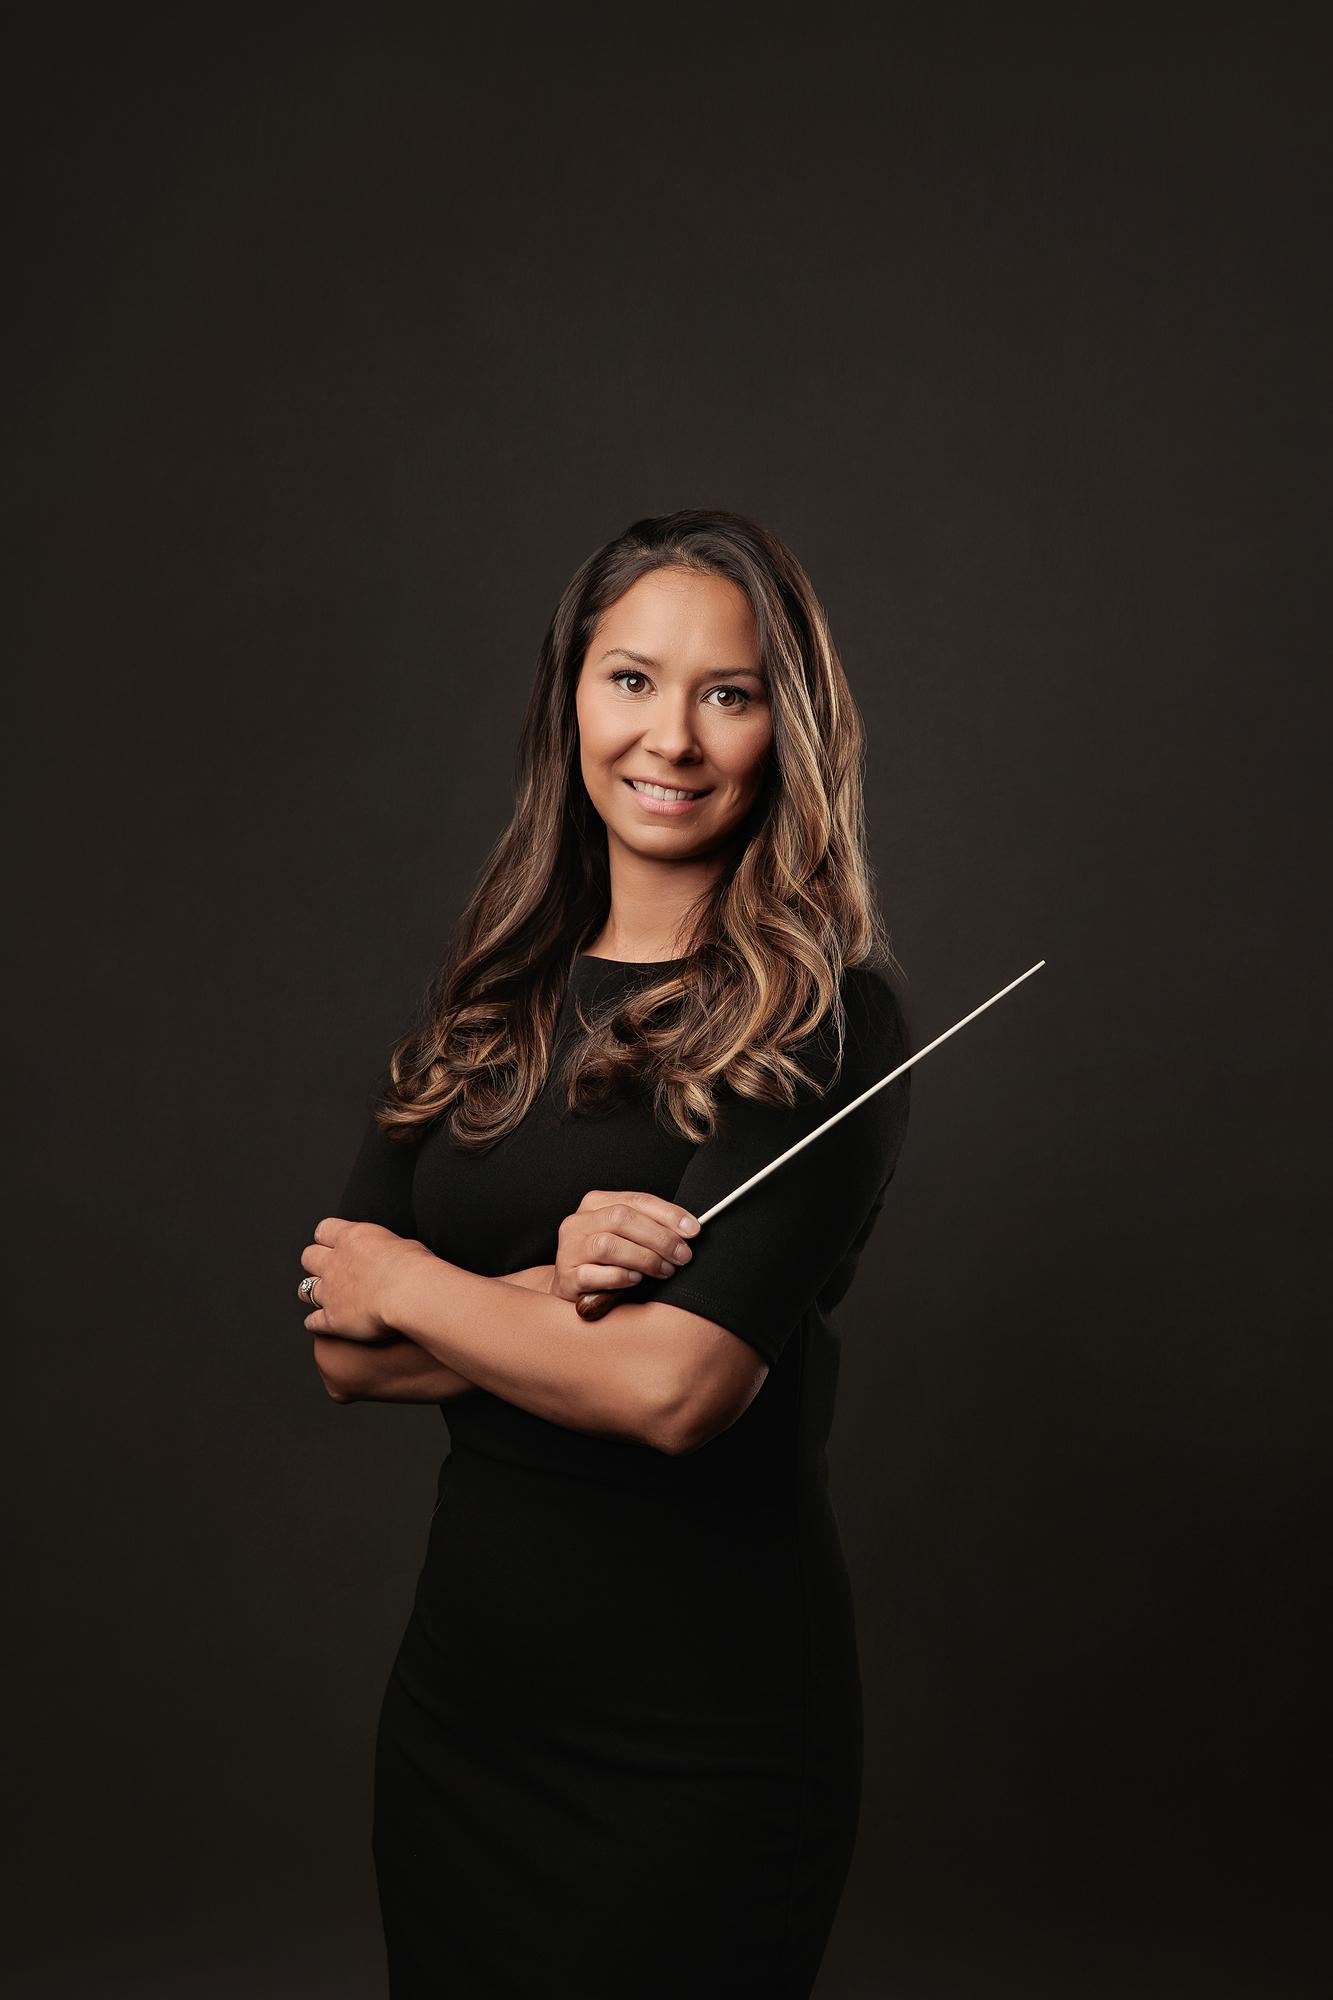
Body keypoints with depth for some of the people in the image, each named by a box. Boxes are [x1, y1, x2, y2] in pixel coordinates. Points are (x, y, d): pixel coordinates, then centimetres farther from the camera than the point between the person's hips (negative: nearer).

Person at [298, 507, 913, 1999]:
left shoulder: (820, 1023, -14)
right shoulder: (484, 1004, 4)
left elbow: (679, 1387, -24)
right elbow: (344, 1351, -1)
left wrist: (406, 1283, -10)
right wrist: (554, 1290, -19)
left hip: (699, 1733, -5)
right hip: (458, 1688, 6)